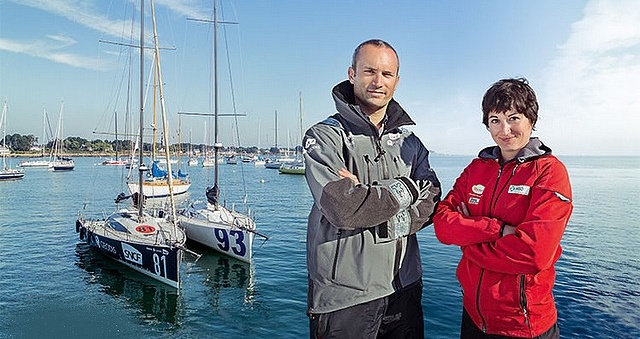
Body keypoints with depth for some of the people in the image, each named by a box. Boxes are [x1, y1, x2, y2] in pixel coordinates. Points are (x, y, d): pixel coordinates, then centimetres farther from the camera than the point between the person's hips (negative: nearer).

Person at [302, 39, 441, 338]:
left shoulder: (409, 142, 9)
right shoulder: (325, 136, -9)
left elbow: (429, 206, -2)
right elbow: (342, 208, -23)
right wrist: (405, 189, -11)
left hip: (405, 287, 5)